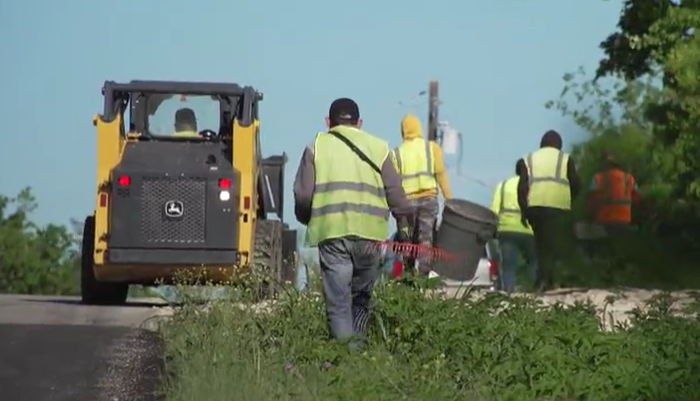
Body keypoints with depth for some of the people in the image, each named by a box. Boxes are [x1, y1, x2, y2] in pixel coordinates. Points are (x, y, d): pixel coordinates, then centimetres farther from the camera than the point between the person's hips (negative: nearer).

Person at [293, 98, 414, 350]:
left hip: (331, 232, -2)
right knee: (361, 298, 15)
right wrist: (406, 223, 16)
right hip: (369, 233, 2)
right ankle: (357, 346, 10)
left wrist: (307, 220, 23)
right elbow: (395, 193, 9)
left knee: (338, 300, -1)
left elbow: (303, 194, 5)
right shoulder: (378, 147, 14)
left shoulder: (317, 147, 10)